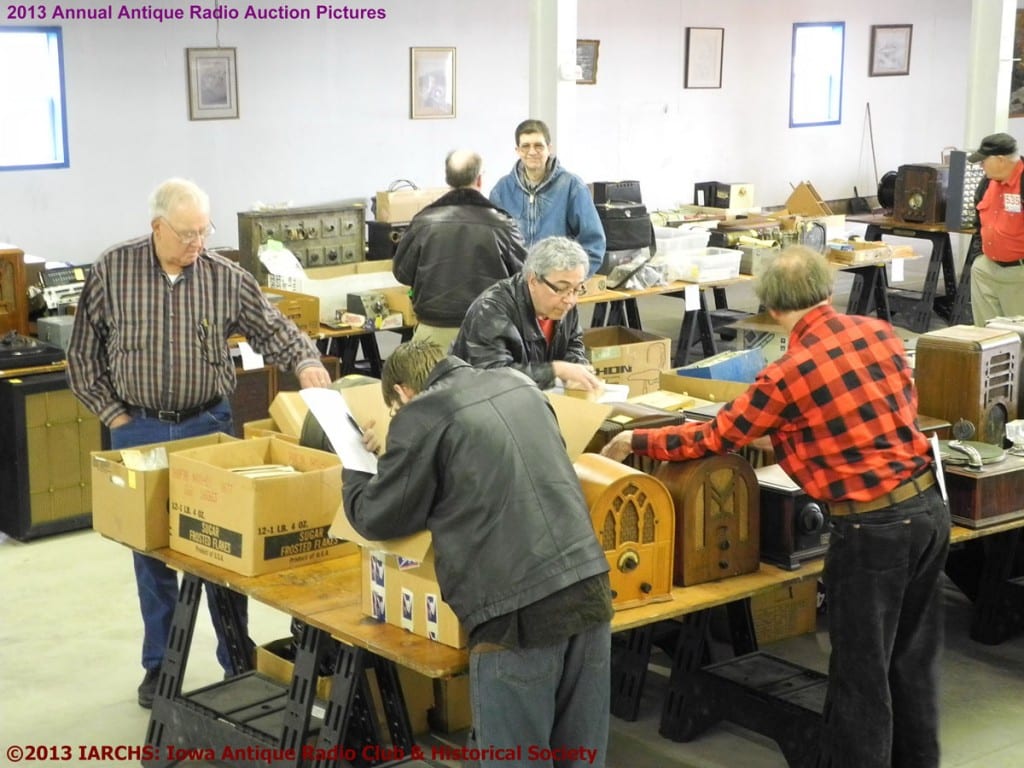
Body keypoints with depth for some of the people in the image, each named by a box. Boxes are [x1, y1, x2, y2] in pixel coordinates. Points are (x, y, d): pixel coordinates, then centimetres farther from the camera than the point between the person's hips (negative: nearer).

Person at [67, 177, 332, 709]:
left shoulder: (224, 277, -5)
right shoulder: (111, 272, -6)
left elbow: (272, 328, 0)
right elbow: (82, 353, 1)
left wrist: (305, 361, -19)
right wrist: (113, 414, -3)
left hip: (209, 425, 0)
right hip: (139, 430, 0)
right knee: (151, 551, 9)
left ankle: (238, 660, 18)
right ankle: (159, 664, 22)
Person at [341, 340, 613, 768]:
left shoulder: (421, 415, -2)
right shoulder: (519, 385, 17)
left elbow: (377, 519, 6)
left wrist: (354, 472, 28)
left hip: (519, 610, -6)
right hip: (589, 590, 7)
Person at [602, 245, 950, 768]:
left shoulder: (788, 374, -15)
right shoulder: (880, 331, 2)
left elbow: (714, 439, -4)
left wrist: (636, 442, 10)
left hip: (873, 527, -7)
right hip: (929, 506, 7)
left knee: (860, 672, 7)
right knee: (913, 657, 21)